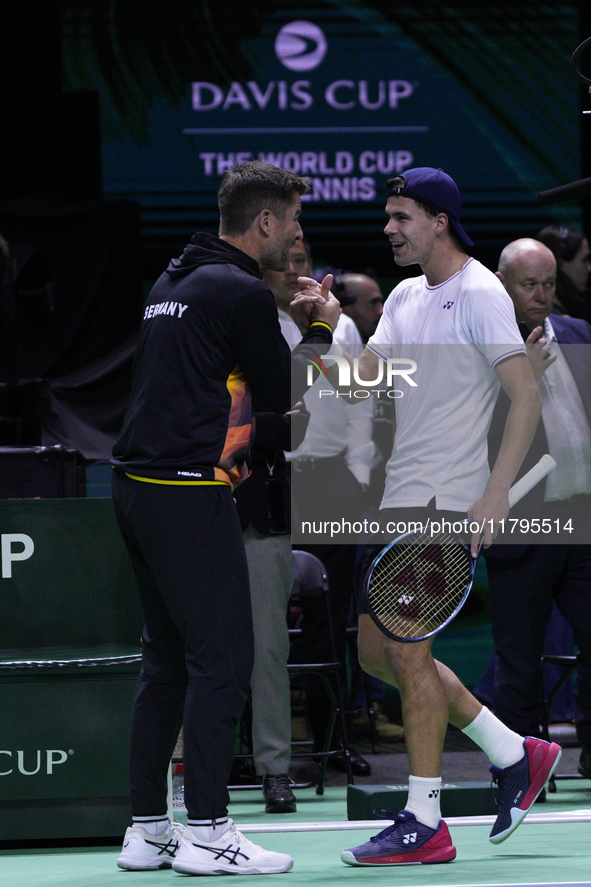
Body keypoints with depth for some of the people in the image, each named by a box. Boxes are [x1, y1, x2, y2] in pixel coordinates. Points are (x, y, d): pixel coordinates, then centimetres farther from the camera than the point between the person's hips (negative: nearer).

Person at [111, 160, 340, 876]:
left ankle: (147, 830, 13)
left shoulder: (172, 282, 17)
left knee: (166, 660, 12)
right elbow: (286, 393, -3)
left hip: (137, 488, 9)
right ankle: (206, 831, -6)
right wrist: (321, 329, 12)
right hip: (189, 494, -9)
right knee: (222, 658, -6)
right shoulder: (241, 292, -10)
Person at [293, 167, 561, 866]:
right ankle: (514, 755, 21)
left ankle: (424, 826, -2)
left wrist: (496, 493, -22)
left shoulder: (481, 295, -10)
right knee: (377, 649, 11)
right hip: (401, 498, 9)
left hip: (446, 502, -9)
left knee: (406, 650, -9)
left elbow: (527, 398, -15)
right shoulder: (405, 298, 16)